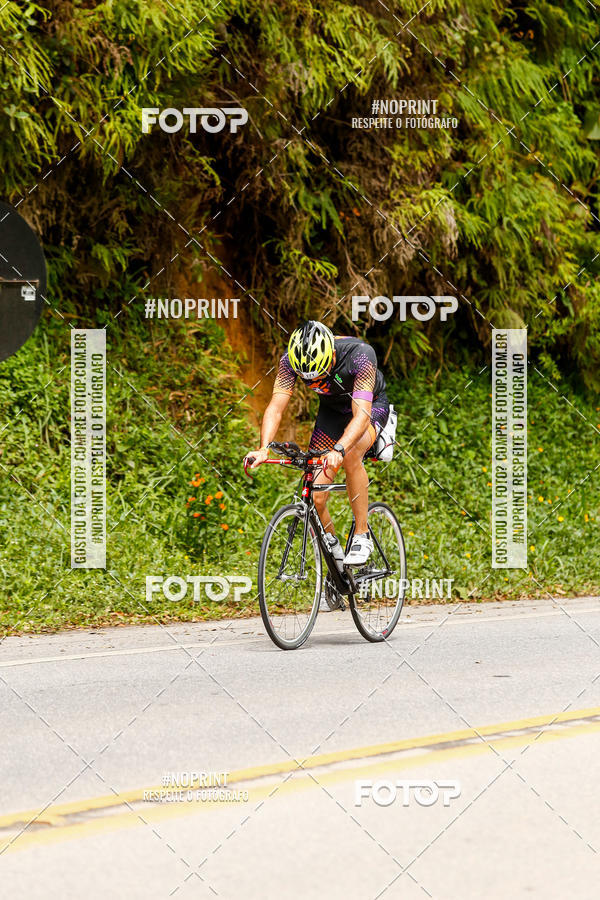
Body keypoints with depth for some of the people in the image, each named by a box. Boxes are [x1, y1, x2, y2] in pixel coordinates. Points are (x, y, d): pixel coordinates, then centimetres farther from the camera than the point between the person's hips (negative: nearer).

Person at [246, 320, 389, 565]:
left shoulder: (359, 355, -37)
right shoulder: (291, 360, -27)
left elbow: (361, 413, -44)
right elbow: (275, 407, -29)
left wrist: (338, 450, -60)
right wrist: (264, 448, -47)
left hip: (372, 406, -4)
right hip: (332, 410, 4)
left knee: (351, 455, -37)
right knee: (315, 497, -11)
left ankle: (362, 536, -22)